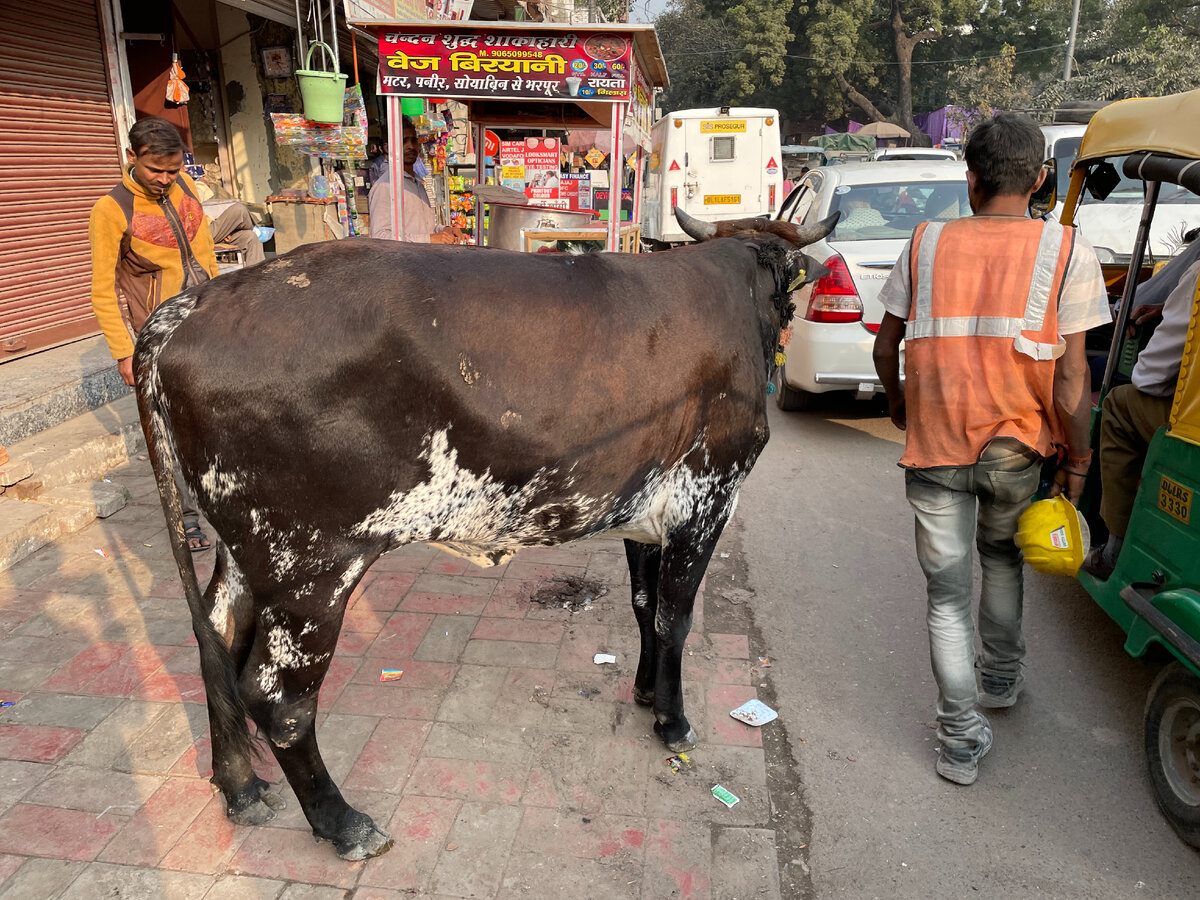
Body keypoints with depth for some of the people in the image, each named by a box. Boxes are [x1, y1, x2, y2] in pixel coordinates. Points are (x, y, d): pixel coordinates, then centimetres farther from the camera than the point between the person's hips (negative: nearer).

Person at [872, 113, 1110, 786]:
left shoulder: (927, 243, 0)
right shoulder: (1067, 251, -5)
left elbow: (886, 345, 6)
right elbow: (1071, 378, -9)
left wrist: (898, 402, 24)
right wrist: (1077, 463, 2)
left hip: (934, 444, -1)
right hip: (1015, 445, 1)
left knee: (947, 592, 8)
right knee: (1002, 558, 28)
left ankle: (963, 742, 13)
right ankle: (1002, 677, 46)